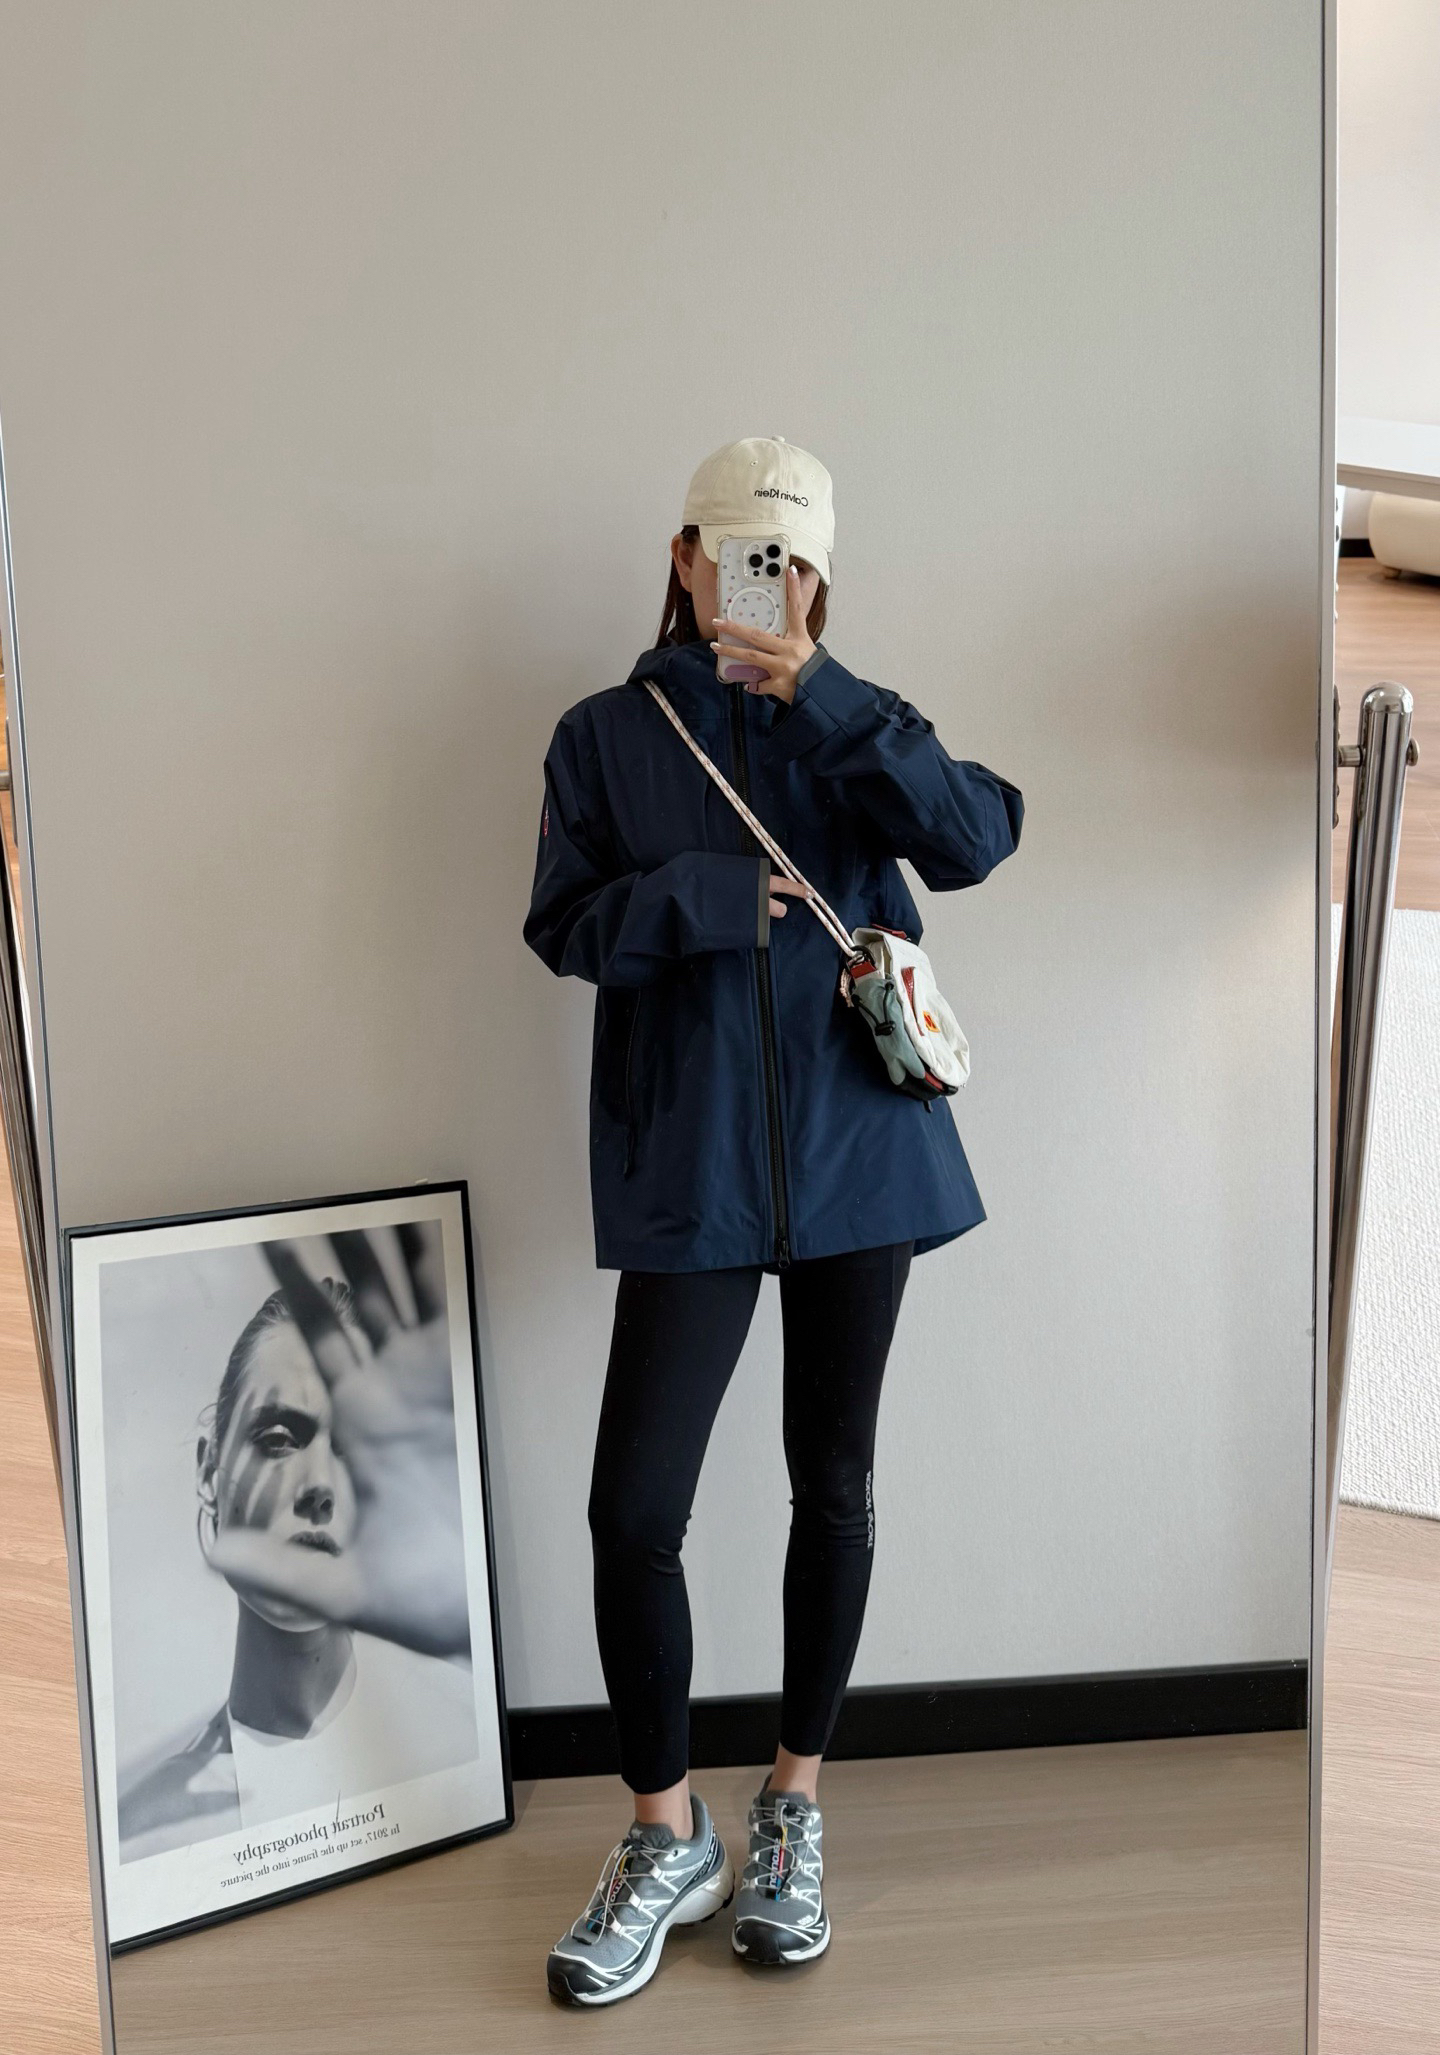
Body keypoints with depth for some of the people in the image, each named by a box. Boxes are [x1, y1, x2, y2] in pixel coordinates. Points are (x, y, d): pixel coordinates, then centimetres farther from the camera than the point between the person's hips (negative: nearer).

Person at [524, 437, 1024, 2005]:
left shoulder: (844, 731, 8)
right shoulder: (608, 736, 7)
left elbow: (973, 840, -10)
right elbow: (563, 924, 0)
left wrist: (823, 694, -17)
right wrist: (703, 894, -15)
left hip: (857, 1151, 1)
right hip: (689, 1170, -1)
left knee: (834, 1485, 11)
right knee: (632, 1511, -4)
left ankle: (792, 1811, 31)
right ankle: (669, 1837, 19)